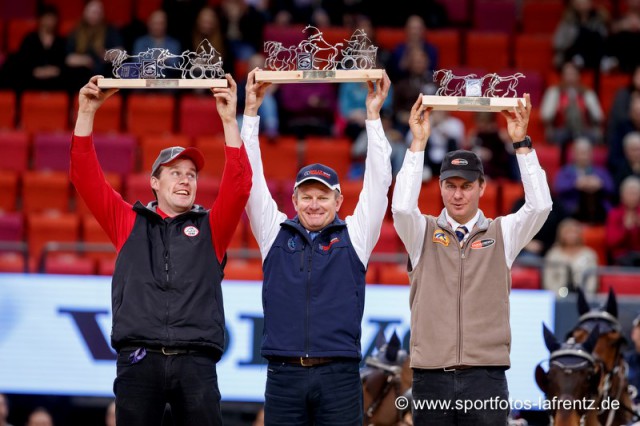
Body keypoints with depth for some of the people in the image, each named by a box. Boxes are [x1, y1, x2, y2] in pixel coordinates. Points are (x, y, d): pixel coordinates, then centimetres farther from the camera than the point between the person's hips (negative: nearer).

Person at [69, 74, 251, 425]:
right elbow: (86, 178, 9)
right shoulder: (129, 223, 15)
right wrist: (87, 112, 3)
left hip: (195, 361, 0)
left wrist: (229, 120, -4)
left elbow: (239, 185, 2)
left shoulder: (210, 228, 15)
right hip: (139, 358, 0)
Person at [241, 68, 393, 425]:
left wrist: (373, 115, 0)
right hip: (284, 373, 1)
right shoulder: (276, 232, 11)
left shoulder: (354, 236, 9)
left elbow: (378, 182, 5)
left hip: (339, 373, -1)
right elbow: (251, 180, 8)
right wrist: (251, 111, 3)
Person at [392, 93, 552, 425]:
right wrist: (418, 142, -11)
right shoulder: (423, 233, 8)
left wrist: (521, 143, -9)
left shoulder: (502, 234, 9)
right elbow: (402, 207, -12)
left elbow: (540, 206, -6)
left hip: (486, 376, 0)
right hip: (431, 376, 0)